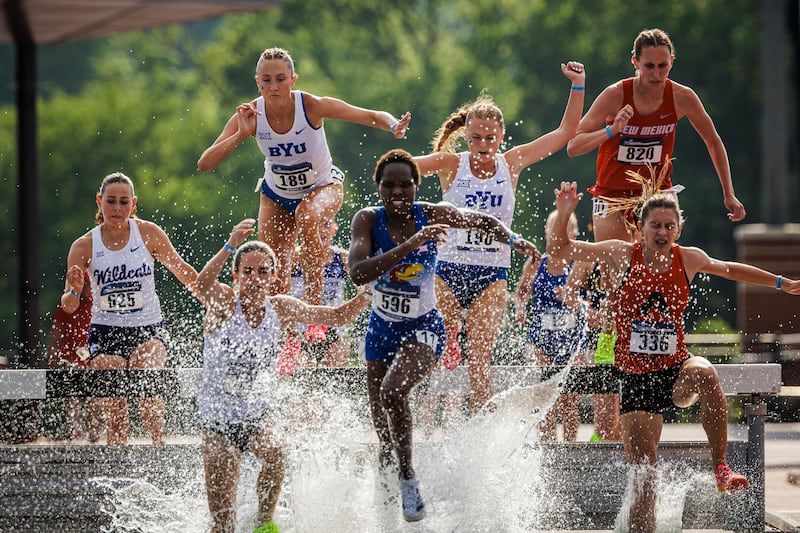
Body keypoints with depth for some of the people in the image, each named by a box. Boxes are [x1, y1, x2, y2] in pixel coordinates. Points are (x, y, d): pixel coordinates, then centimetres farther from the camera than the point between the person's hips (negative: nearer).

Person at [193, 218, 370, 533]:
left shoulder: (281, 309, -4)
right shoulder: (223, 303, -15)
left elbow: (338, 317, 0)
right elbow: (202, 285, -39)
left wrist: (366, 295, -20)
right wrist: (230, 247, -55)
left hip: (258, 413, 2)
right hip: (218, 416, -2)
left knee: (274, 458, -31)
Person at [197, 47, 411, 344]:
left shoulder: (312, 106, -28)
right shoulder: (249, 115, -22)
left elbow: (372, 116, -28)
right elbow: (205, 165, -26)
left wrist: (393, 126, -51)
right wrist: (241, 135, -40)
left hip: (323, 187, -3)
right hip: (277, 194, 3)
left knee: (306, 216, -37)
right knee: (273, 274, -5)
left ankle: (315, 310, -32)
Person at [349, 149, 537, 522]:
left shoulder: (433, 216, -14)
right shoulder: (368, 220, -16)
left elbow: (484, 222, 6)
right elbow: (358, 273, -33)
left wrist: (512, 240, -14)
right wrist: (408, 246, -41)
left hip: (423, 328, -2)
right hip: (382, 327, 2)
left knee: (393, 392, -31)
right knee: (383, 431, 13)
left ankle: (408, 477, -14)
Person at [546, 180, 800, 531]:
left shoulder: (688, 259, 3)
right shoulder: (620, 255, -3)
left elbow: (729, 269, 23)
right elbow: (558, 250, 0)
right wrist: (563, 214, -17)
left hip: (676, 370, 1)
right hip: (636, 377, 0)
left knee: (704, 374, -37)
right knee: (642, 476, -5)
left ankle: (721, 467, -28)